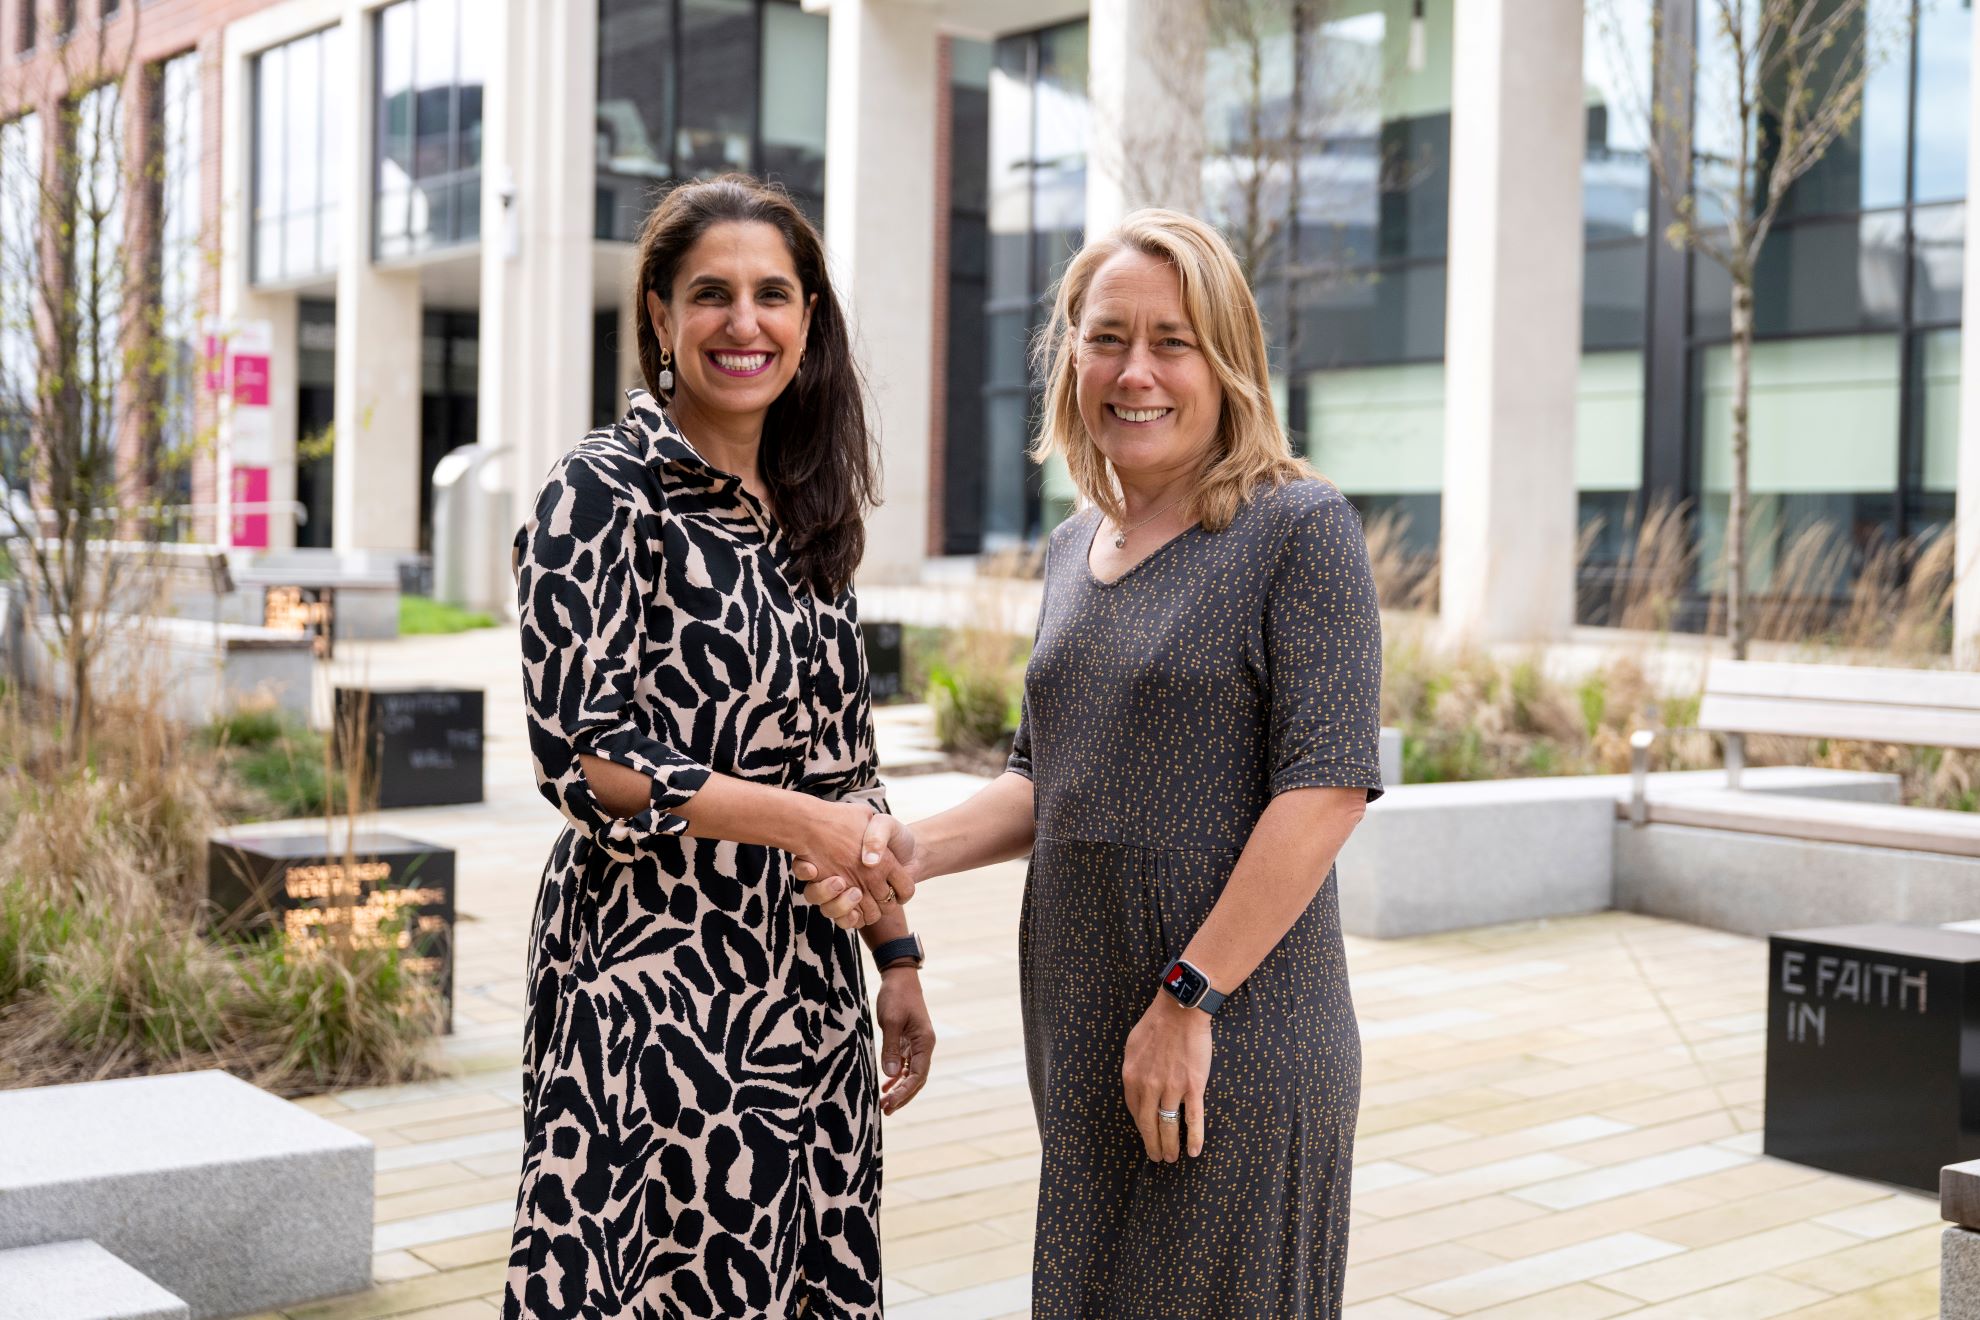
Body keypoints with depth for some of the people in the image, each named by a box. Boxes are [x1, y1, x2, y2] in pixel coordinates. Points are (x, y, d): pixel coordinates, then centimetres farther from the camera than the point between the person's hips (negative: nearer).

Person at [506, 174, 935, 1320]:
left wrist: (897, 958, 12)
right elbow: (585, 753, -15)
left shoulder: (806, 512, 12)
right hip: (653, 977, -6)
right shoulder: (607, 493, -8)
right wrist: (802, 820, -16)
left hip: (807, 986, 6)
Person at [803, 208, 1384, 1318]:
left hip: (1243, 1034, -7)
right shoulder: (1077, 547, 13)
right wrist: (921, 848, 0)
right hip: (1080, 1024, 7)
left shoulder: (1300, 528, -10)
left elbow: (1328, 786, -17)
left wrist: (1189, 999, -19)